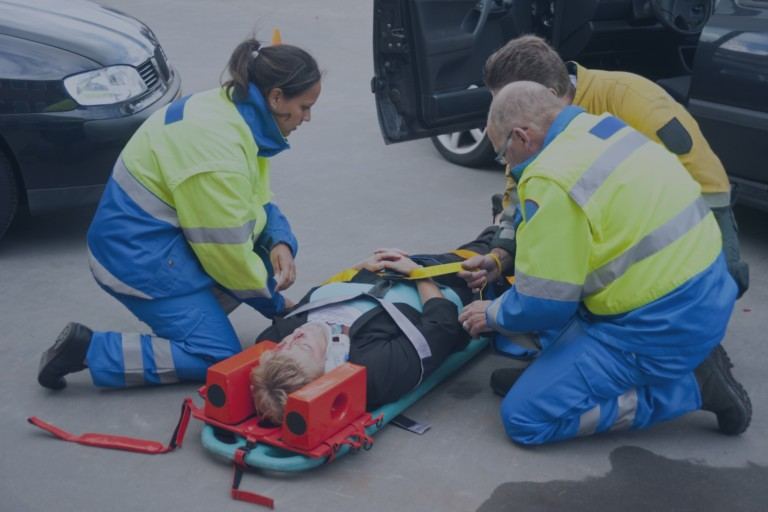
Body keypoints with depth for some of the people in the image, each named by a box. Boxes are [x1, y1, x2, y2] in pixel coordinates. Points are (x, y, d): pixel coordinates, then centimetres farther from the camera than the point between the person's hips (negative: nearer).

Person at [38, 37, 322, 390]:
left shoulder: (238, 110, 2)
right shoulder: (218, 148, -28)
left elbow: (259, 199, 11)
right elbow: (229, 253, -21)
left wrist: (280, 243, -9)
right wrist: (276, 305, -6)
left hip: (161, 231, 10)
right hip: (138, 252, -10)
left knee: (278, 242, 5)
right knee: (219, 360, -9)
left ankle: (193, 311, 11)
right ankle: (87, 348, -6)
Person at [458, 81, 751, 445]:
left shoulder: (552, 180, -20)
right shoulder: (603, 130, 6)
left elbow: (543, 303, -16)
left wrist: (493, 315, 4)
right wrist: (507, 261, 24)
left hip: (659, 327, -9)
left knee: (524, 417, -5)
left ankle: (690, 385, -2)